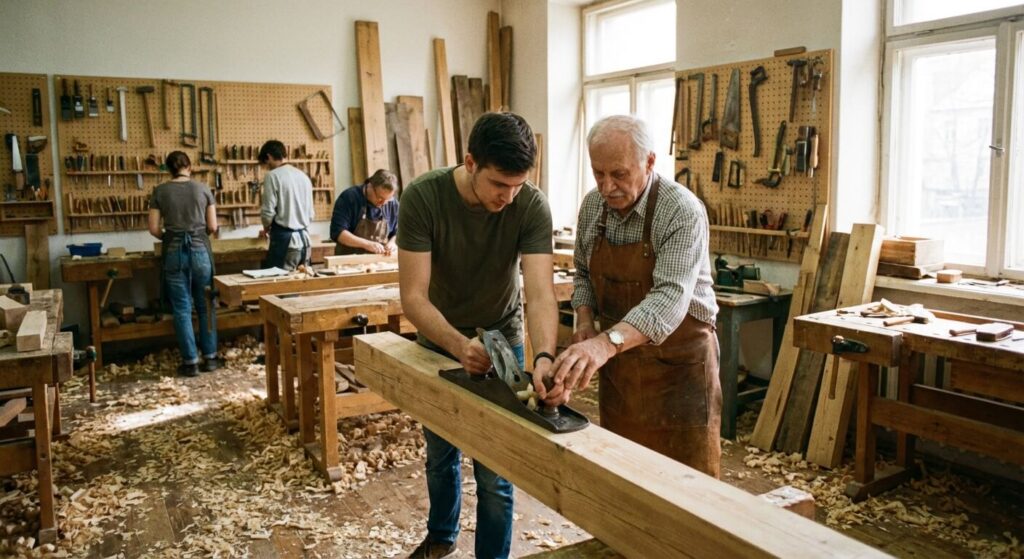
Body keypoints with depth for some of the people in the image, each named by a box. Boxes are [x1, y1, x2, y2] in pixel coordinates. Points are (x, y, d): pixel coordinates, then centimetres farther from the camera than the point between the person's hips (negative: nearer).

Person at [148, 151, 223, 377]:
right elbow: (213, 227, 2)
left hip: (174, 253, 0)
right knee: (205, 306, 10)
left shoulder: (160, 192, 2)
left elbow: (154, 229, 0)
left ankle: (190, 361, 8)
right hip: (200, 250, 0)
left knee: (182, 308, 5)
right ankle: (210, 357, 14)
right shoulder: (203, 189, 1)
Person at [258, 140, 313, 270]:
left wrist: (266, 228, 10)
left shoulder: (273, 175, -7)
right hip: (304, 238, 7)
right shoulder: (304, 176, 13)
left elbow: (268, 211, -9)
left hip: (284, 238, -6)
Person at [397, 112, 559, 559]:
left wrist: (544, 358, -50)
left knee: (494, 473, 1)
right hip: (438, 342, 1)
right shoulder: (423, 197, -25)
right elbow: (413, 296, -27)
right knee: (440, 455, 21)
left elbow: (540, 292, -32)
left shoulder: (532, 206, -24)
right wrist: (459, 345, -44)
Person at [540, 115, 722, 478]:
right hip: (618, 358, 6)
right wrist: (585, 320, -6)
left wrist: (607, 342, -48)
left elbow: (670, 298, -33)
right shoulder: (592, 206, -1)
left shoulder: (683, 212, -21)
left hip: (678, 358, -5)